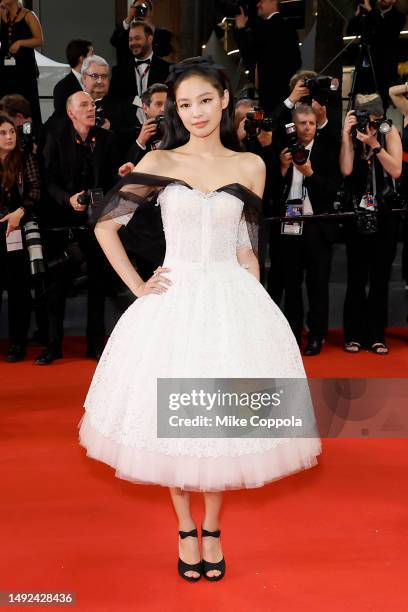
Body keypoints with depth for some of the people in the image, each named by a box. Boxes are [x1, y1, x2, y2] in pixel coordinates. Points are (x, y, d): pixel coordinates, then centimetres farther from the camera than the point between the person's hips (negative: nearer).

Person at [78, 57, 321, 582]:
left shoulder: (249, 166, 5)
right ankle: (185, 529, 26)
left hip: (232, 302, 1)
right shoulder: (158, 163, 1)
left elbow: (247, 248, 8)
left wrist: (252, 308, 5)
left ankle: (212, 528, 28)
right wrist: (137, 286, -3)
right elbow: (105, 226, 3)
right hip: (174, 302, 0)